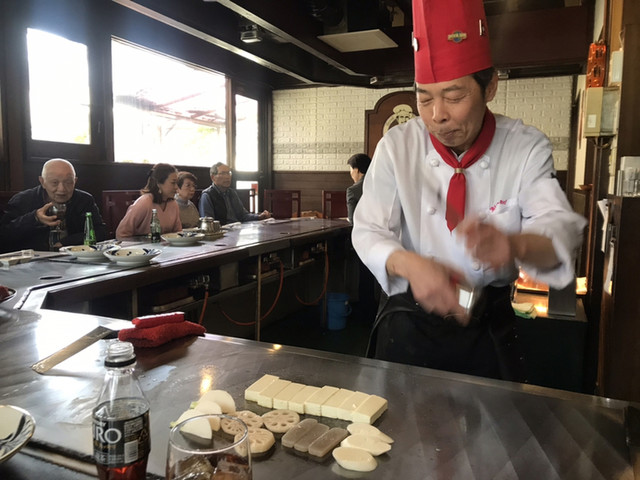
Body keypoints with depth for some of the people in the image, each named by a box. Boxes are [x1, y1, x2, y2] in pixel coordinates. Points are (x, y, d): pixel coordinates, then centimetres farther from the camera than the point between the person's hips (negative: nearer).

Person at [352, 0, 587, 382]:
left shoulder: (527, 148, -8)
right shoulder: (397, 146, -10)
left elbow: (560, 229, -19)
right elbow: (369, 232, -12)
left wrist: (514, 244, -43)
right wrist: (410, 264, -34)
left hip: (489, 324, 1)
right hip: (409, 319, 0)